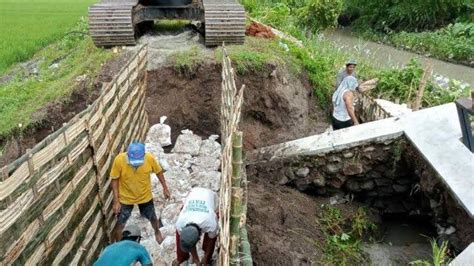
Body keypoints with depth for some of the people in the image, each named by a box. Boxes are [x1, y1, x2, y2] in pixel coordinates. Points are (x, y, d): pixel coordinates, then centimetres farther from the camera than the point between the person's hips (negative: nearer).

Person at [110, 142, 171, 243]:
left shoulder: (149, 158, -27)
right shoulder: (119, 160, -30)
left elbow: (159, 171, -7)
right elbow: (115, 180, -16)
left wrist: (165, 188, 1)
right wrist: (116, 201, -15)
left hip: (145, 196, 1)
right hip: (125, 198, -1)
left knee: (153, 218, 22)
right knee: (120, 224, 12)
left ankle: (157, 232, 55)